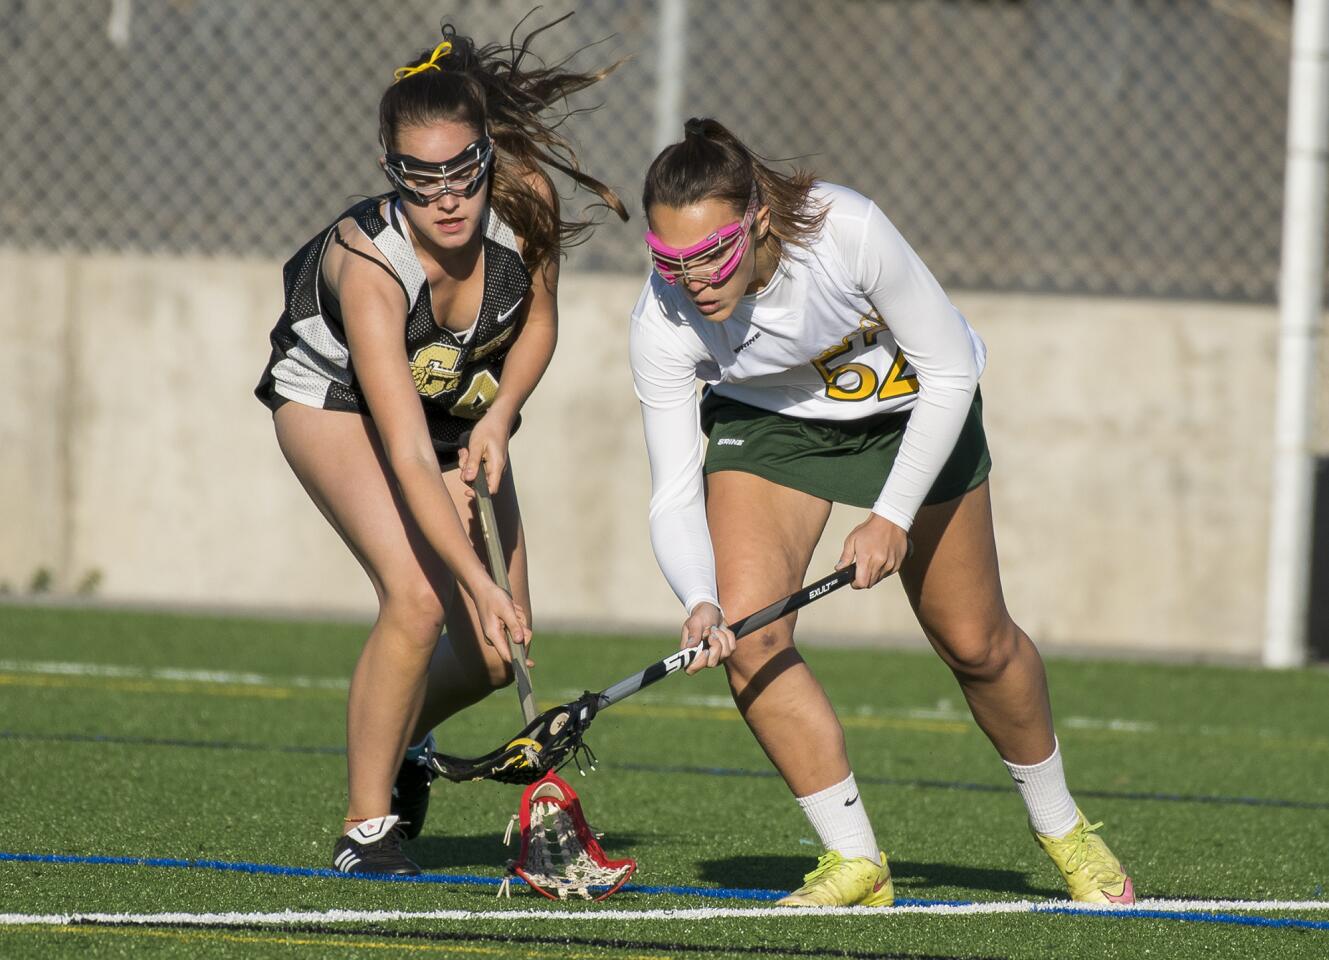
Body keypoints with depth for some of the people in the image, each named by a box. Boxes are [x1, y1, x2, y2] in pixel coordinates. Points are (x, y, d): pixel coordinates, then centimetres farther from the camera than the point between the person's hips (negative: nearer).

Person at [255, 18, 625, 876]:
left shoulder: (525, 201, -27)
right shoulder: (369, 263, -40)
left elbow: (538, 322, -4)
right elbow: (409, 459, -45)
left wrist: (498, 420, -19)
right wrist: (479, 584, -53)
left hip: (462, 400, 5)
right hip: (334, 397, -5)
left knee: (496, 657, -2)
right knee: (418, 597, -27)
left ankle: (399, 740, 32)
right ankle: (367, 828, -11)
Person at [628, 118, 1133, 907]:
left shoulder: (847, 230, -38)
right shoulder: (662, 325, -32)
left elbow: (950, 373, -24)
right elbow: (675, 496, -26)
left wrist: (892, 517, -28)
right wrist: (700, 601, -45)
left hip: (914, 408, -1)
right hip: (766, 419, 1)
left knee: (975, 642, 8)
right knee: (744, 630, -19)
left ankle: (1062, 827, 34)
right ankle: (855, 859, -6)